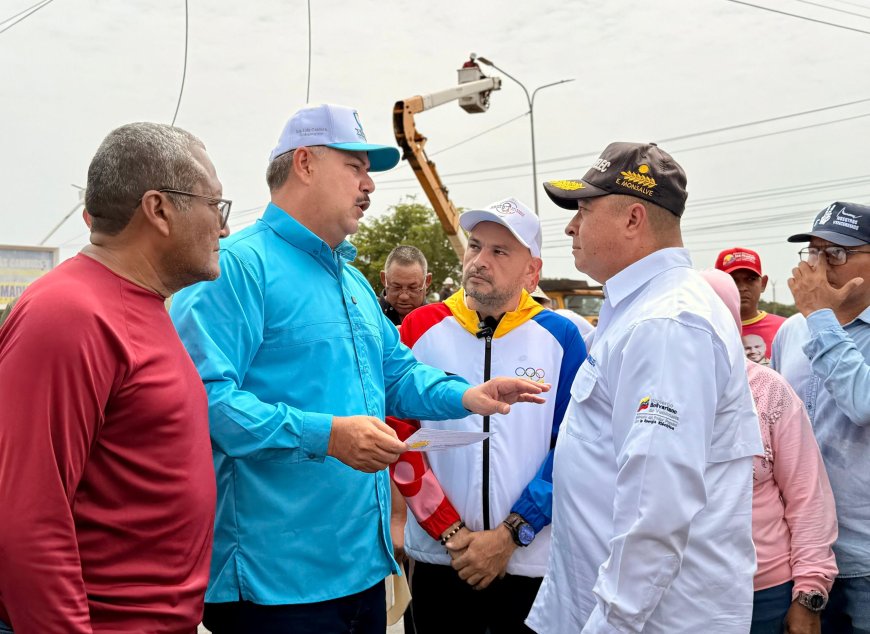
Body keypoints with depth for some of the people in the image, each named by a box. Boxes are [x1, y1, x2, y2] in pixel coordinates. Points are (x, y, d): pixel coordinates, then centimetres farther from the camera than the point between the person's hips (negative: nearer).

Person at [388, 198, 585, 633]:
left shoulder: (561, 336, -3)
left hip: (531, 562, 0)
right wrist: (450, 533, -8)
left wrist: (510, 534, -10)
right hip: (438, 557, 1)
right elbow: (398, 437, -3)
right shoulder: (420, 329, -2)